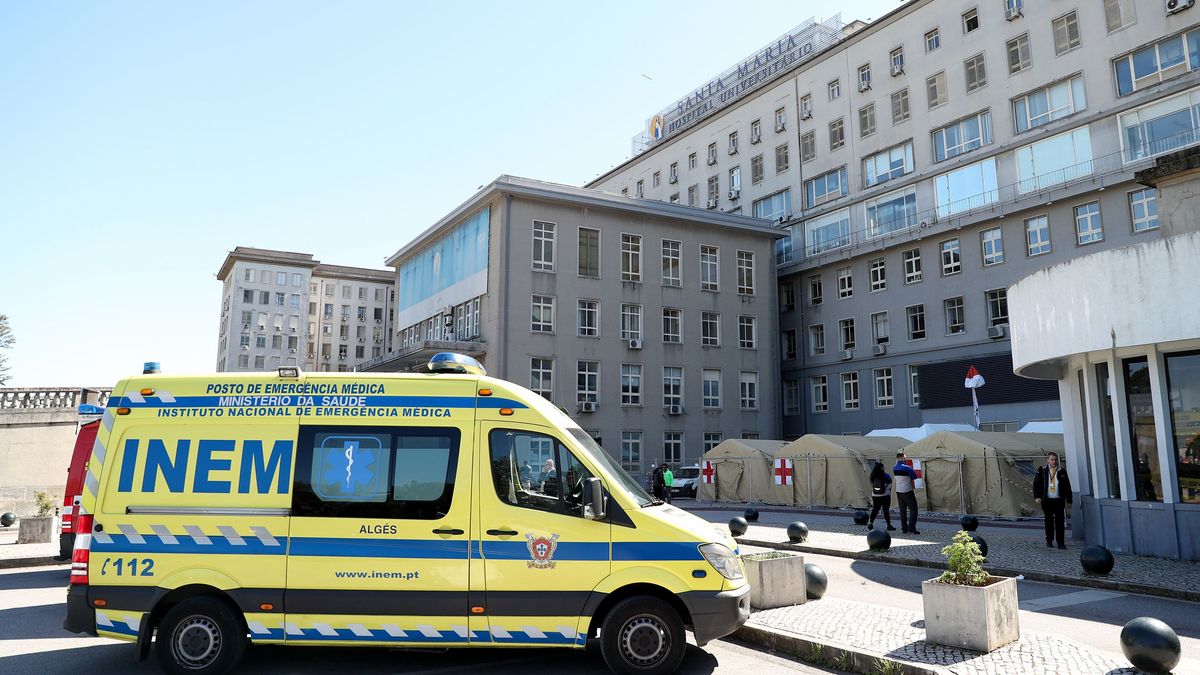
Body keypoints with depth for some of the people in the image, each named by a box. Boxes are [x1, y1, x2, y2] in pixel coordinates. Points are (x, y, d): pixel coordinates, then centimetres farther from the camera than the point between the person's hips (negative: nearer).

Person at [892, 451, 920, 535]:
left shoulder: (894, 468, 5)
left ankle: (904, 528, 11)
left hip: (898, 491, 7)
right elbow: (915, 476, -8)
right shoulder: (906, 468, -16)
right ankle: (911, 528, -6)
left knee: (902, 510, 10)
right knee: (913, 509, 0)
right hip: (907, 492, -7)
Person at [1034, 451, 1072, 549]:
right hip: (1047, 500, 0)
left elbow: (1067, 486, 7)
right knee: (1049, 521, 8)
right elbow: (1036, 484, 5)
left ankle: (1060, 542, 3)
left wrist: (1068, 500, 3)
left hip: (1059, 500, 0)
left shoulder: (1062, 471, 5)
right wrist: (1037, 496, -5)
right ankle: (1049, 540, 20)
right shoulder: (1041, 470, 4)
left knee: (1060, 521, -3)